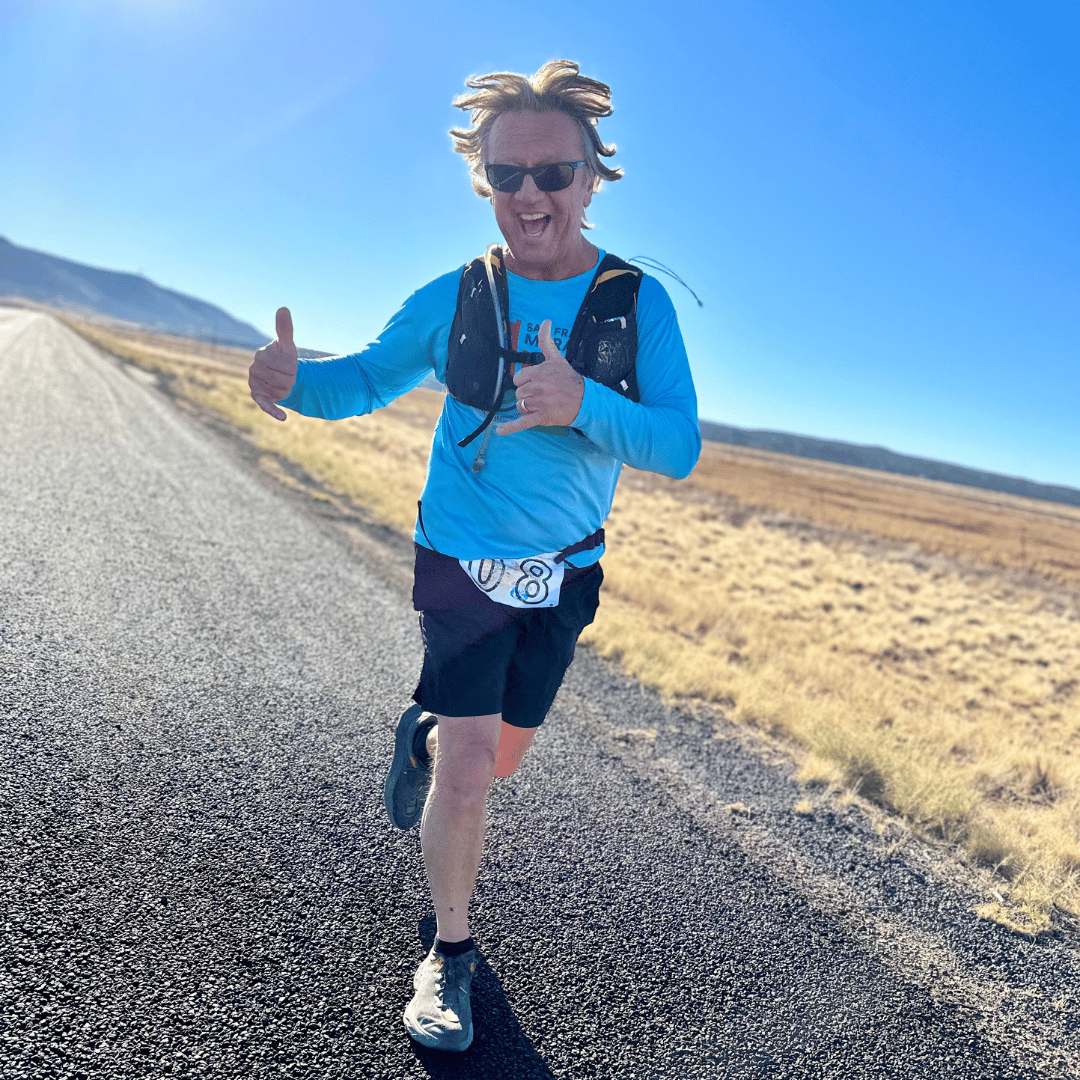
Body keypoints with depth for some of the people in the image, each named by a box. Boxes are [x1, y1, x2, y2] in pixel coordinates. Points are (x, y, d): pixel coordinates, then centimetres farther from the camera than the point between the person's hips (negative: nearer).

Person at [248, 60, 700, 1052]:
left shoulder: (638, 301, -9)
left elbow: (679, 448, -17)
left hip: (563, 576, 2)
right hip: (464, 562, -2)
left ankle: (425, 736, 54)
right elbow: (366, 379, 4)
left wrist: (579, 401, -37)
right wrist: (292, 378, -20)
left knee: (503, 757, 19)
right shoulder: (454, 298, -7)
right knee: (467, 775, -8)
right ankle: (451, 950, 18)